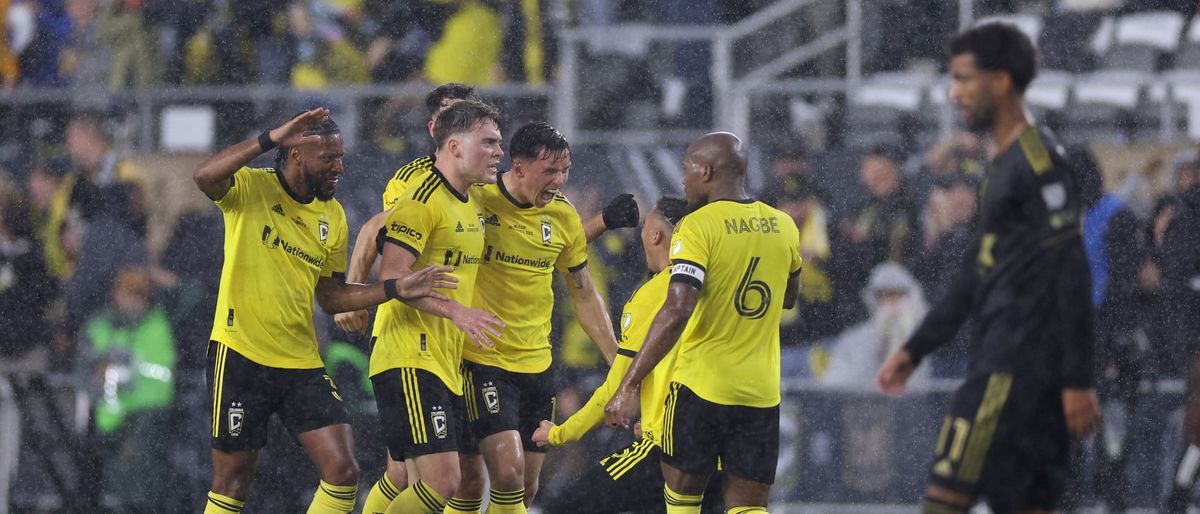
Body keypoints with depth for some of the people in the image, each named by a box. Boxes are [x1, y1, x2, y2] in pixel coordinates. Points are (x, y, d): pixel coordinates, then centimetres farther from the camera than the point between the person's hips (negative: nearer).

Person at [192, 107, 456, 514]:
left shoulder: (332, 217, 9)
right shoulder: (251, 189, -8)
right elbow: (205, 176, -31)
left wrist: (396, 289, 4)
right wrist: (273, 139, -34)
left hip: (302, 362, 5)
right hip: (241, 355, -5)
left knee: (342, 471, -6)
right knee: (232, 480, 2)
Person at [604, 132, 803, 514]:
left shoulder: (698, 227, -11)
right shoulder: (783, 226, 7)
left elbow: (677, 312, -22)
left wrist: (629, 386, -22)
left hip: (701, 386, -5)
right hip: (762, 393, 5)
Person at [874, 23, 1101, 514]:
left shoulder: (1039, 162, -10)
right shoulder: (1003, 165, 20)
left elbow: (1072, 276, -15)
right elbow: (976, 276, 26)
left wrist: (1078, 380, -19)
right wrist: (914, 350, 24)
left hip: (1017, 366, -10)